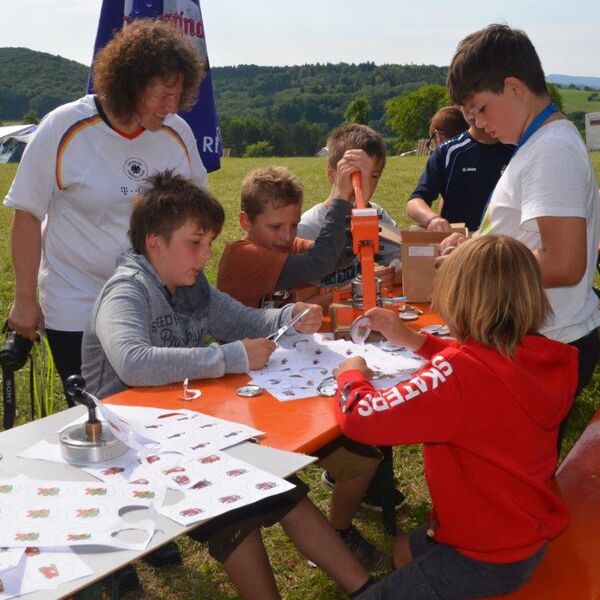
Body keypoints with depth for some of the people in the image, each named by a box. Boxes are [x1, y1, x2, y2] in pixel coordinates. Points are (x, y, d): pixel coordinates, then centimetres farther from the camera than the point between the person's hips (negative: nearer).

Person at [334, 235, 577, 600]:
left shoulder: (460, 375, -34)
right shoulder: (546, 357, -9)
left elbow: (360, 418, -31)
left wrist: (352, 374, -9)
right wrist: (410, 338, 12)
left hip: (488, 556, -9)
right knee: (406, 550, 31)